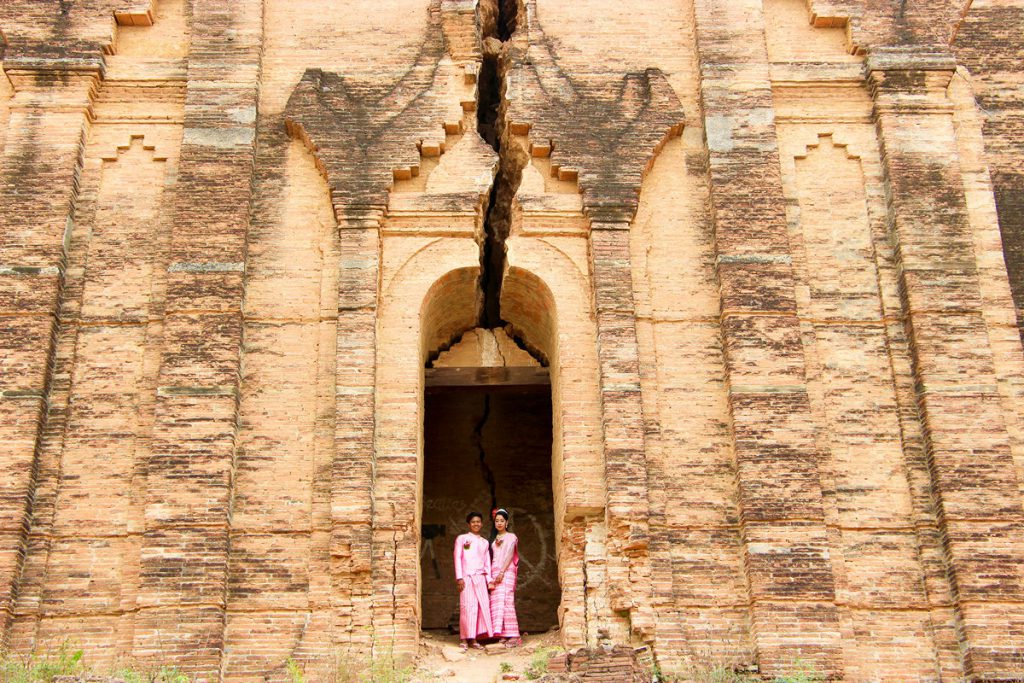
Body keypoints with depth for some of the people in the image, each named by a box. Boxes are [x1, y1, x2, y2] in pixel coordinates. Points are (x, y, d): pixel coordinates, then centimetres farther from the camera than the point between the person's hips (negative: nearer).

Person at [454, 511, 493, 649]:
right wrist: (459, 578, -8)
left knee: (482, 606, -4)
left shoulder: (484, 542, 20)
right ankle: (464, 639, -6)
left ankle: (473, 639, -1)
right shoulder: (462, 538, 7)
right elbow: (457, 558, 1)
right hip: (466, 577, -4)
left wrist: (489, 579, 8)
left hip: (480, 578, 4)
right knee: (468, 606, -10)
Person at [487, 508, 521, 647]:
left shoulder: (511, 537, 5)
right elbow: (492, 557, 17)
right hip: (495, 572, 6)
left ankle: (513, 636, -17)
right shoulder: (495, 539, 20)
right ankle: (503, 634, -2)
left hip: (507, 571, -6)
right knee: (496, 602, -3)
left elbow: (510, 555, -6)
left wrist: (502, 572, -16)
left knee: (506, 601, -15)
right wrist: (492, 576, 5)